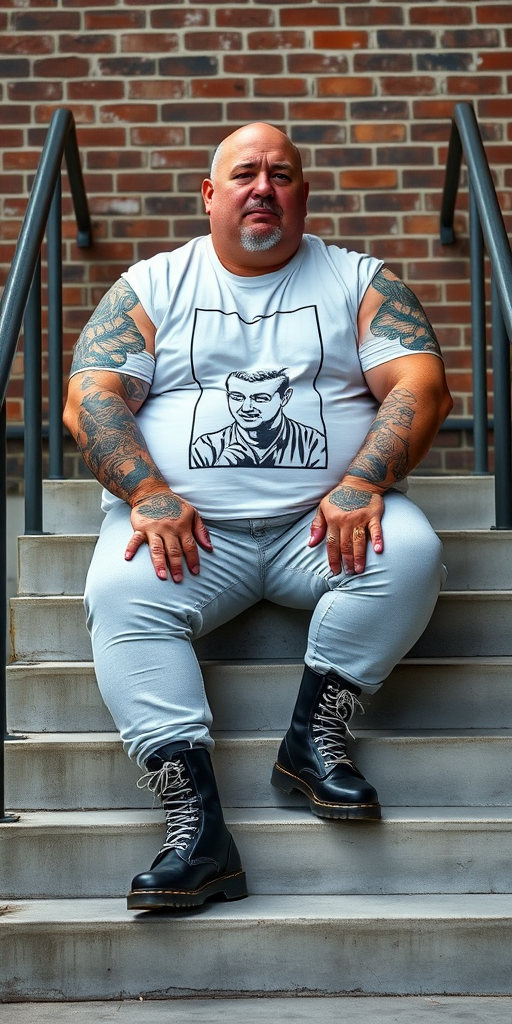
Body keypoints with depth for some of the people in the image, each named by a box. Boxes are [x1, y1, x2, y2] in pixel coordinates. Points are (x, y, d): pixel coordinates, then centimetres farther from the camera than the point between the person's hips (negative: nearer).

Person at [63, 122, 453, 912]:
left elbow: (421, 385, -1)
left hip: (326, 521, 1)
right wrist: (148, 494, -16)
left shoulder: (359, 280, 12)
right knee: (119, 594, -30)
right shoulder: (151, 286, 12)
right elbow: (90, 399, 2)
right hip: (186, 526, 0)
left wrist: (361, 483, -19)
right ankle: (195, 820, -34)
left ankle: (316, 732, -17)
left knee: (410, 551, -29)